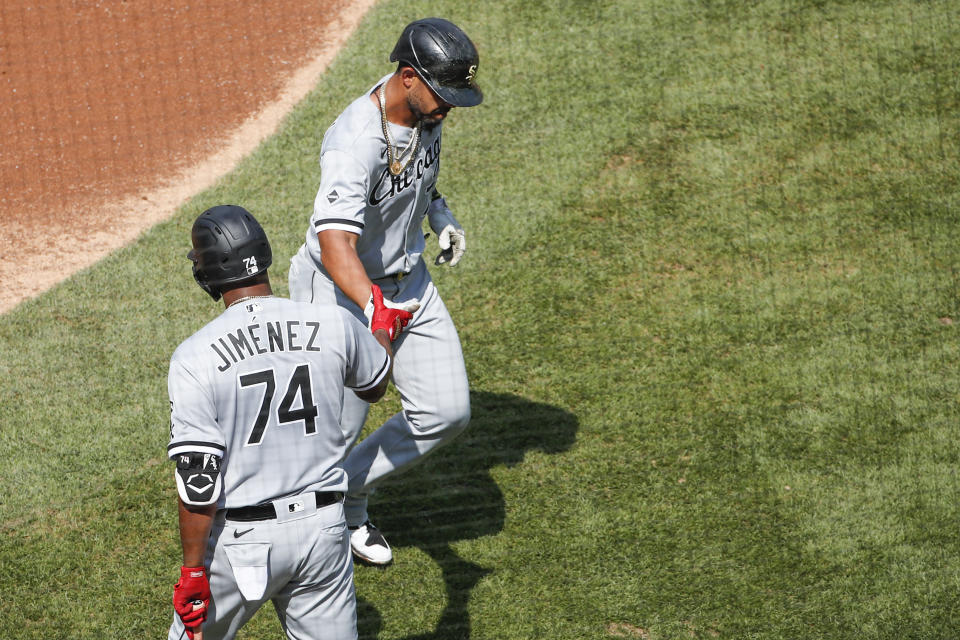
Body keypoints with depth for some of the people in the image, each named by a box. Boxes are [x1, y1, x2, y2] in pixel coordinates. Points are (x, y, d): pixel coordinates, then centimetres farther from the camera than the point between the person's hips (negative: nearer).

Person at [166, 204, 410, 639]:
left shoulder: (194, 357, -15)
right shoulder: (335, 326, -5)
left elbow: (198, 477, -16)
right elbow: (374, 387, 17)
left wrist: (193, 571, -8)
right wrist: (383, 328, 37)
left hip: (241, 538, -3)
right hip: (323, 529, 3)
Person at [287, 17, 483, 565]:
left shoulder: (424, 109, -8)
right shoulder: (355, 143, -34)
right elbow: (335, 242, -48)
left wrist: (439, 211, 5)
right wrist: (373, 306, -64)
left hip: (408, 281, 8)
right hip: (343, 290, -7)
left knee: (446, 411, 3)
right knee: (336, 430, -1)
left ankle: (349, 498, 24)